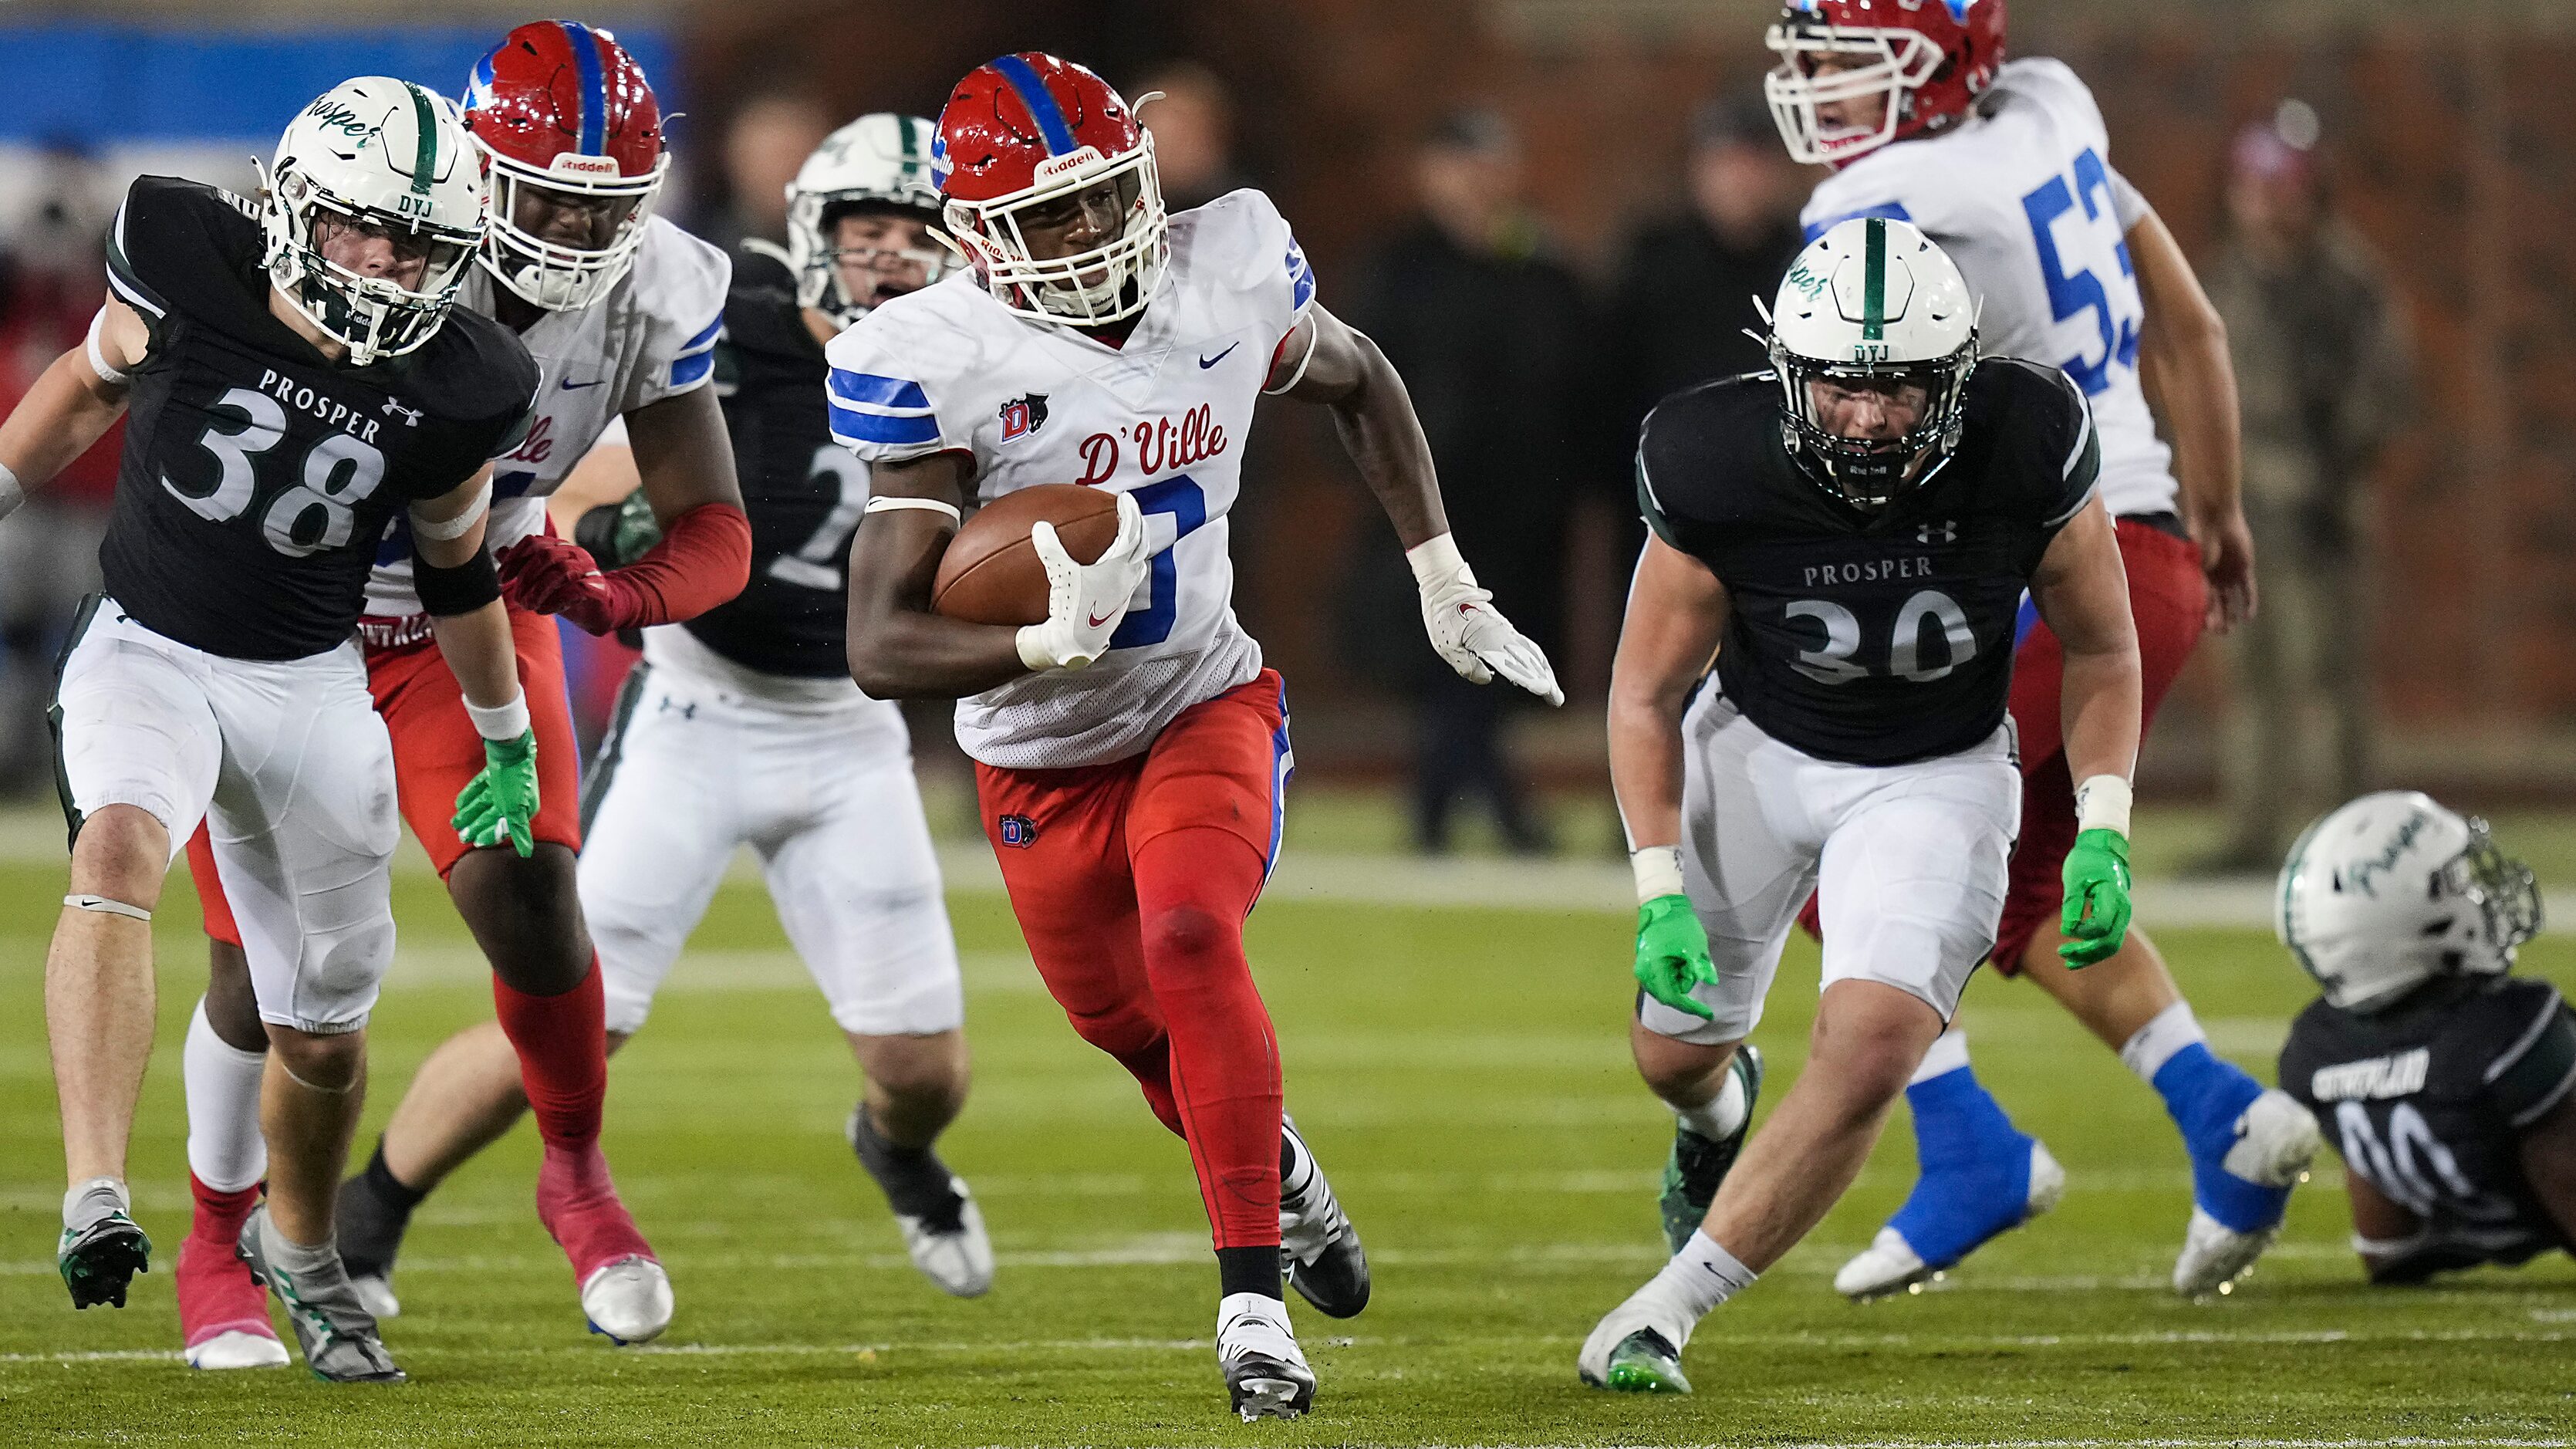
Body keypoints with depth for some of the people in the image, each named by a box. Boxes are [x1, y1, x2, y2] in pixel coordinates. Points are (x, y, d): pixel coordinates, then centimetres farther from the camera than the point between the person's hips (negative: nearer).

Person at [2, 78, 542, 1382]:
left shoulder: (451, 391, -10)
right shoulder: (186, 271, -16)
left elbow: (457, 570, 8)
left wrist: (507, 740, 19)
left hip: (312, 687, 2)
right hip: (149, 650, -2)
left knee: (324, 1029, 10)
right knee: (120, 847, -34)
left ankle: (298, 1251, 40)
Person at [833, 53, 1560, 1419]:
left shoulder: (1228, 275, -13)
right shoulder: (937, 366, -24)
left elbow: (1360, 387, 11)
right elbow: (880, 650, -26)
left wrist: (1444, 583, 7)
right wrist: (1052, 642, -42)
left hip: (1206, 707, 0)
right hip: (1042, 761, 0)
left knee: (1191, 945, -27)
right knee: (1138, 1037, 15)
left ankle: (1253, 1296, -22)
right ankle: (1282, 1175, 49)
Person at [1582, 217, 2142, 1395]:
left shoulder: (2025, 451, -26)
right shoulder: (1722, 471, -27)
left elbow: (2101, 650, -6)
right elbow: (1644, 696, -11)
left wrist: (2101, 834, -17)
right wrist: (1661, 894, -18)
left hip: (1934, 777, -1)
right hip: (1759, 749, 1)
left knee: (1872, 1052, -22)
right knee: (1676, 1049, 13)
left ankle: (1665, 1311, -9)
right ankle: (1724, 1111, 54)